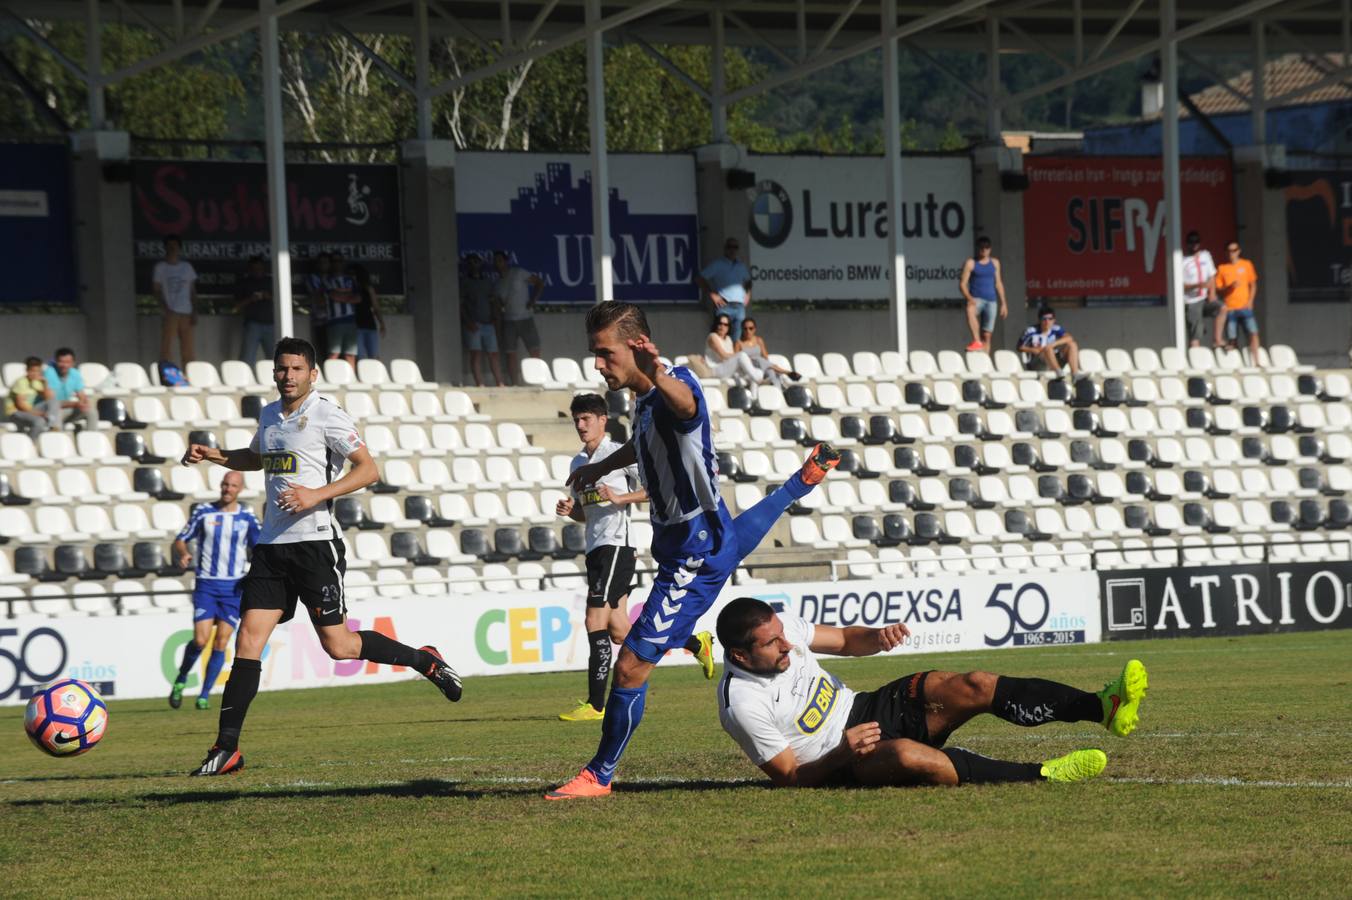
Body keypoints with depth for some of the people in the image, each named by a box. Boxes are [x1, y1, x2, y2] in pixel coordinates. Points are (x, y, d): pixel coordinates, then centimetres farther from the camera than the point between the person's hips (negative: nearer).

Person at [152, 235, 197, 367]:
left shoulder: (187, 267, 12)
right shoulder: (160, 267, 4)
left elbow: (193, 291, 12)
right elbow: (156, 290, 0)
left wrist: (194, 312, 3)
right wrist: (164, 308, -15)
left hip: (186, 313, 3)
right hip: (170, 313, -3)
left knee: (188, 351, 3)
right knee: (166, 349, -8)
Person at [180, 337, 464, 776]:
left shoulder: (325, 414, -7)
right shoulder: (269, 416, 15)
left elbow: (368, 469, -12)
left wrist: (317, 494, -22)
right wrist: (211, 455, 21)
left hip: (315, 540, -6)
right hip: (272, 543, 6)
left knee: (338, 645, -4)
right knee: (248, 640, -4)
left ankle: (426, 661, 18)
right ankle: (226, 748, -5)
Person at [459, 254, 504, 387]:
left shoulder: (488, 281, 18)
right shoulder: (464, 282, 4)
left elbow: (494, 302, 18)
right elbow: (460, 304, -3)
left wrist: (497, 318, 3)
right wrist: (468, 321, -15)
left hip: (488, 324, 4)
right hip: (473, 325, -4)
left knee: (493, 354, 2)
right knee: (476, 354, -11)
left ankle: (500, 384, 4)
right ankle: (480, 385, -15)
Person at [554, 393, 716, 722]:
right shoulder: (577, 463, 18)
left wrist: (622, 498, -19)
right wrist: (569, 510, 6)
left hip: (616, 545, -8)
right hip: (596, 549, 8)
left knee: (596, 622, -14)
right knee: (619, 631, 6)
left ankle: (595, 704, -12)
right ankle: (696, 643, 24)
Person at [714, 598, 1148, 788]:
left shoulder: (778, 627, -6)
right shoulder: (743, 706, -23)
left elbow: (844, 640, 10)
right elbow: (791, 778, -16)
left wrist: (876, 637, -13)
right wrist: (843, 752, -31)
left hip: (865, 710, 7)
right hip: (838, 764, -7)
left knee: (973, 687, -12)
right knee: (907, 755, -40)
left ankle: (1102, 706, -15)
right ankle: (1039, 775, -35)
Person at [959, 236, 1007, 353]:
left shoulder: (994, 263, 12)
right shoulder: (970, 263, -2)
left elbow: (998, 283, 18)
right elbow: (962, 284, -6)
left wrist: (1003, 303, 13)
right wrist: (969, 298, -24)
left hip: (991, 301, 4)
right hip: (976, 299, -4)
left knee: (986, 335, 2)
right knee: (970, 309, -40)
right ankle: (977, 342, -46)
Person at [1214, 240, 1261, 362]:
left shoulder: (1246, 265, 7)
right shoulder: (1222, 268, 5)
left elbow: (1253, 285, 11)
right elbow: (1218, 290, 4)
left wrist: (1250, 301, -2)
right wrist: (1230, 287, -14)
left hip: (1245, 307, 0)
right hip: (1229, 309, 0)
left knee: (1253, 333, -13)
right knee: (1232, 339, -2)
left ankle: (1256, 363, -13)